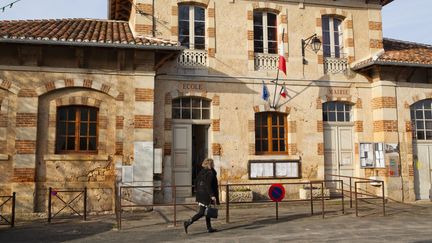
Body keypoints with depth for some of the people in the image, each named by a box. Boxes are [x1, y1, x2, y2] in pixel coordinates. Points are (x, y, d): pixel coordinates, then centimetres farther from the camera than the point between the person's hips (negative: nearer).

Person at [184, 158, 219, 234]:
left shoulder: (201, 172, 10)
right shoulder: (210, 173, -14)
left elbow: (197, 184, 12)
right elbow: (208, 186, -21)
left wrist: (198, 194, 19)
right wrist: (212, 195, -19)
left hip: (200, 195, 9)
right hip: (206, 195, -9)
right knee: (202, 212, -5)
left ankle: (209, 228, 22)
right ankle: (188, 222, -11)